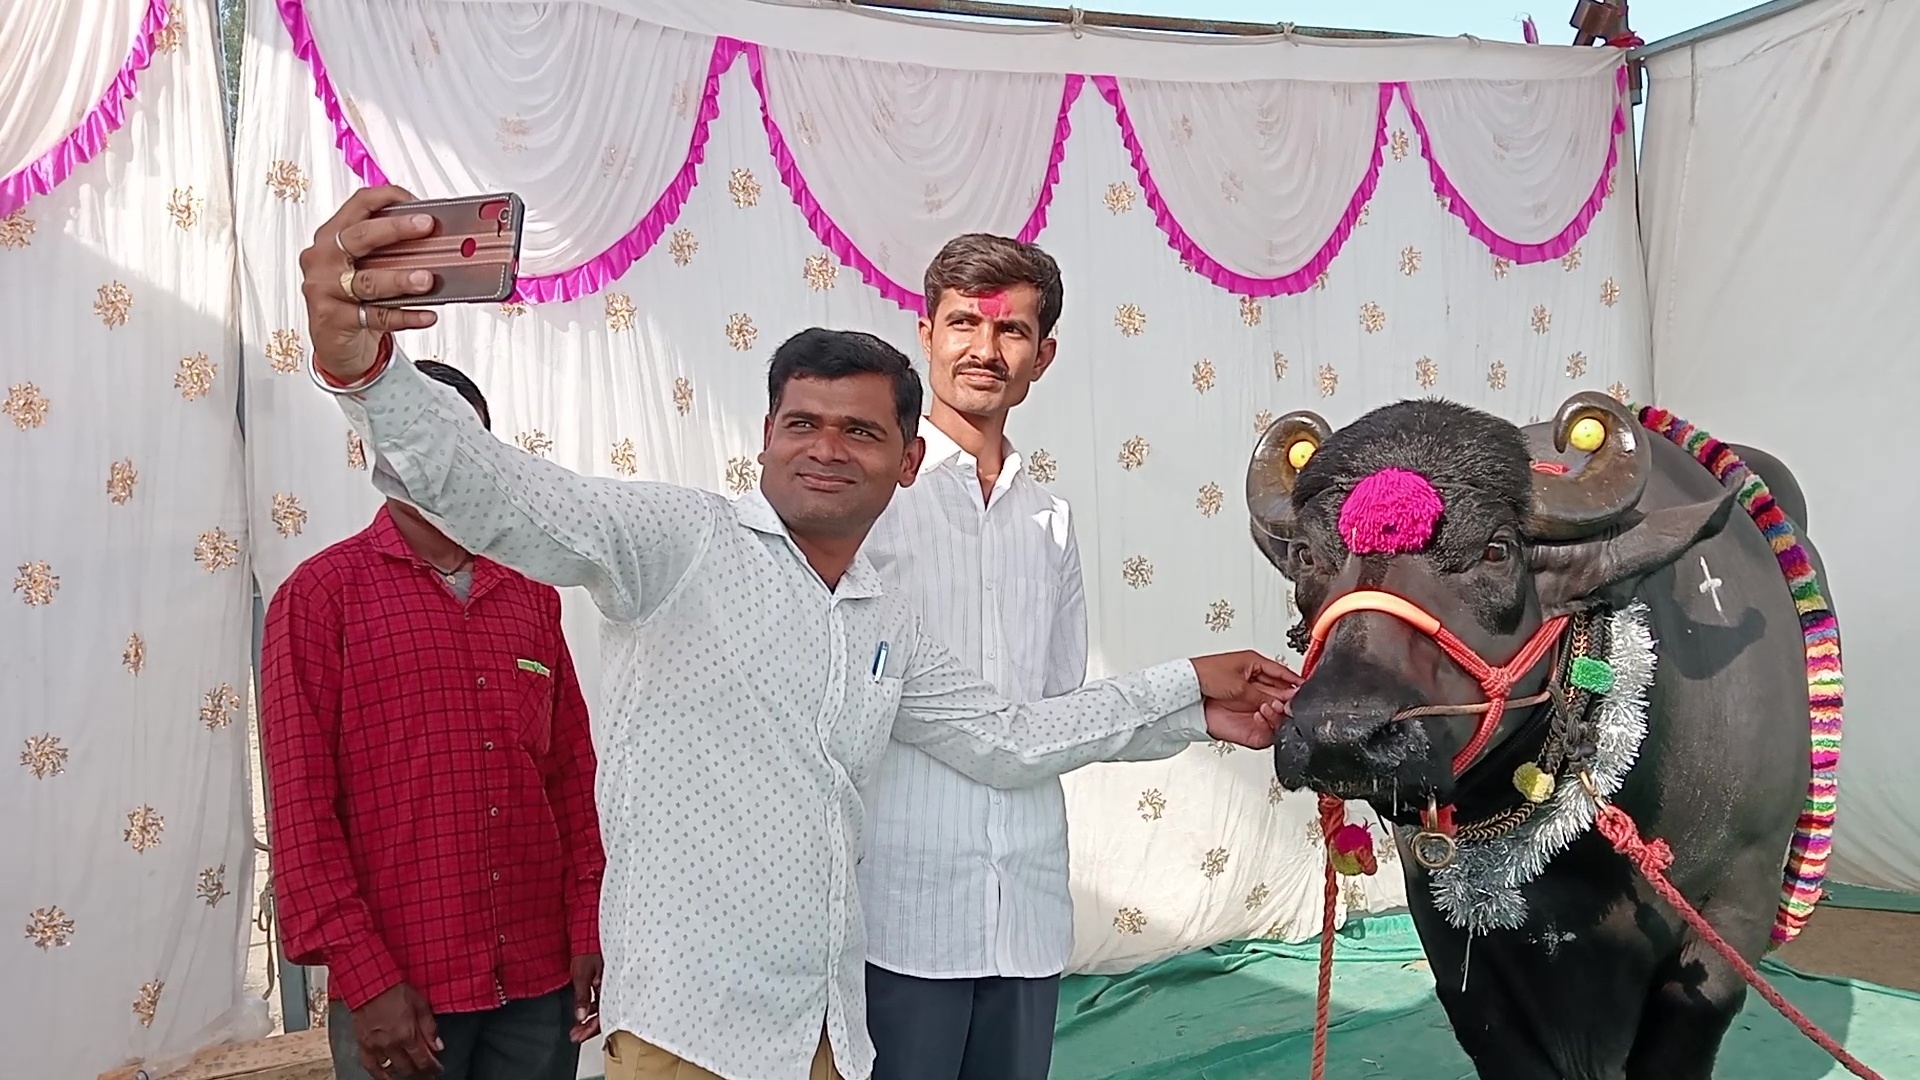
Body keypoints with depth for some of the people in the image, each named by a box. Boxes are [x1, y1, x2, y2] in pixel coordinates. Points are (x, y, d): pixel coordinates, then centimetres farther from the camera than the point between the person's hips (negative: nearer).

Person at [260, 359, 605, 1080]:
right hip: (400, 994, -4)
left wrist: (590, 932, 3)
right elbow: (299, 805, -7)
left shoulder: (531, 596, 9)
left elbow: (572, 775, 10)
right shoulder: (321, 594, -3)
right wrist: (364, 978, -10)